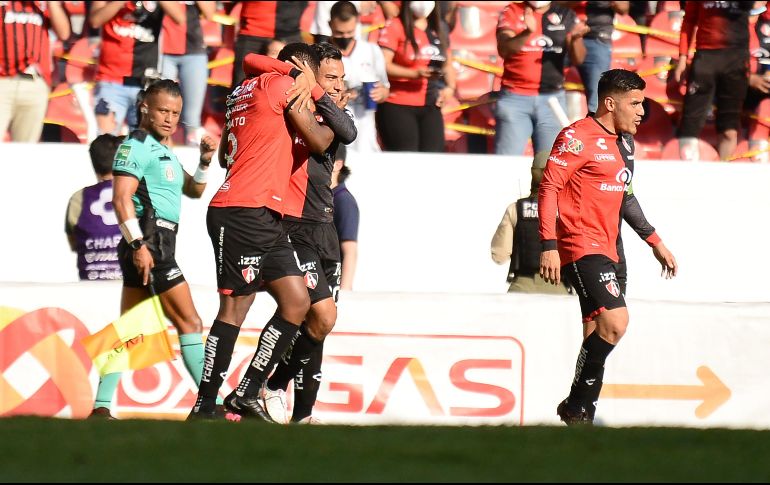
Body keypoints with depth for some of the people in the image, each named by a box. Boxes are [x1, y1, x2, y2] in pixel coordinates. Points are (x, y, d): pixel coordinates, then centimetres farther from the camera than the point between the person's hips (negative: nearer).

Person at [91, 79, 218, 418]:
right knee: (190, 322, -9)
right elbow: (121, 199, -16)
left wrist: (205, 162, 10)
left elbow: (193, 190, 28)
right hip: (148, 245, -10)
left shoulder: (163, 151, 22)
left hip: (157, 247, 10)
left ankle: (101, 407, 5)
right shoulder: (136, 146, -7)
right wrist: (138, 244, -24)